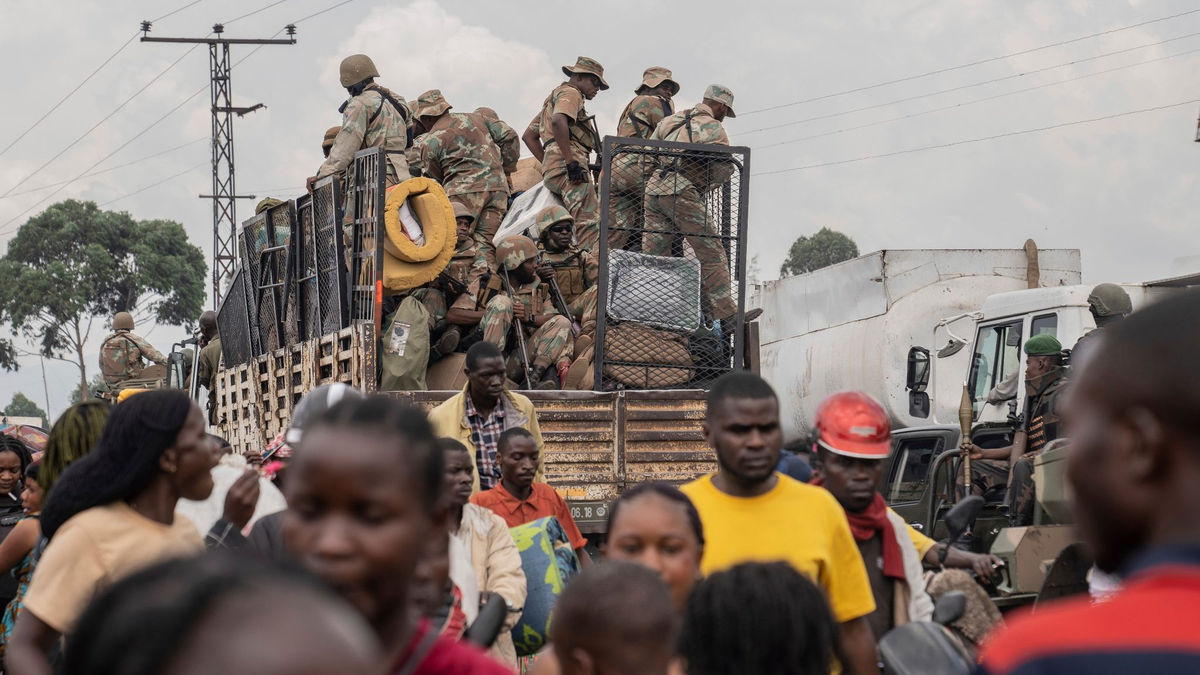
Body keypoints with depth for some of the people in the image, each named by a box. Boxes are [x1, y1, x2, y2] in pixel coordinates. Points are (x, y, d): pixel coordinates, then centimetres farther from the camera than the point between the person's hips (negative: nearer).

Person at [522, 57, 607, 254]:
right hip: (569, 168, -10)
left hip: (553, 171, 10)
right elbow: (558, 121, -20)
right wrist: (571, 161, -21)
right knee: (589, 222, -22)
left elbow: (528, 136, 36)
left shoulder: (554, 97, 35)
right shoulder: (570, 93, 3)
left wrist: (548, 164, 26)